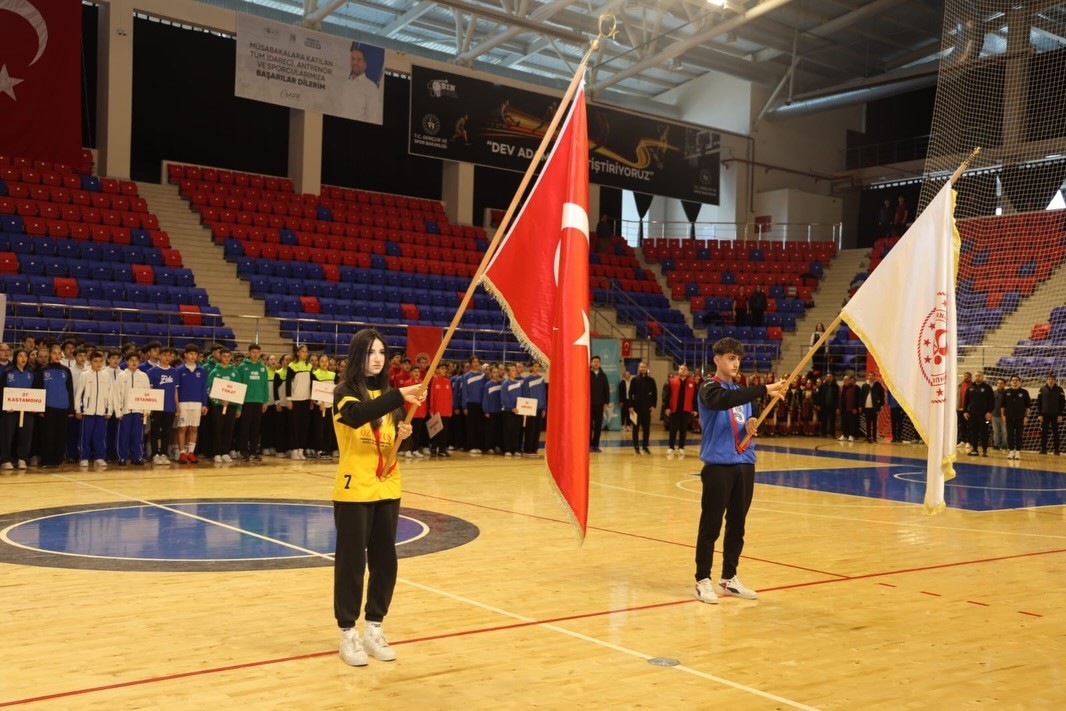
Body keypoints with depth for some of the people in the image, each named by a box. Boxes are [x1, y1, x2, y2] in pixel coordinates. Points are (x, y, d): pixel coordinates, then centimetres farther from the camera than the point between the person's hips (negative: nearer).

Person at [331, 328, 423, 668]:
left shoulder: (387, 392, 10)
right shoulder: (345, 392, -7)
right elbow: (356, 415, -31)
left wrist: (402, 434, -5)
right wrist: (399, 396, -41)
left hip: (387, 489, 6)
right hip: (353, 490, -5)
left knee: (385, 561, 9)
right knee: (351, 562, 2)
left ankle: (374, 628, 23)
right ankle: (348, 633, 13)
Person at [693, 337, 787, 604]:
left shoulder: (742, 390, 17)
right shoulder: (709, 388, -7)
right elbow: (725, 401, -30)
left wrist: (751, 426, -4)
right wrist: (765, 390, -37)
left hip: (745, 463, 7)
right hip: (718, 465, -7)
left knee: (737, 525, 11)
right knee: (711, 525, -2)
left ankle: (729, 578, 21)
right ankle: (703, 580, 6)